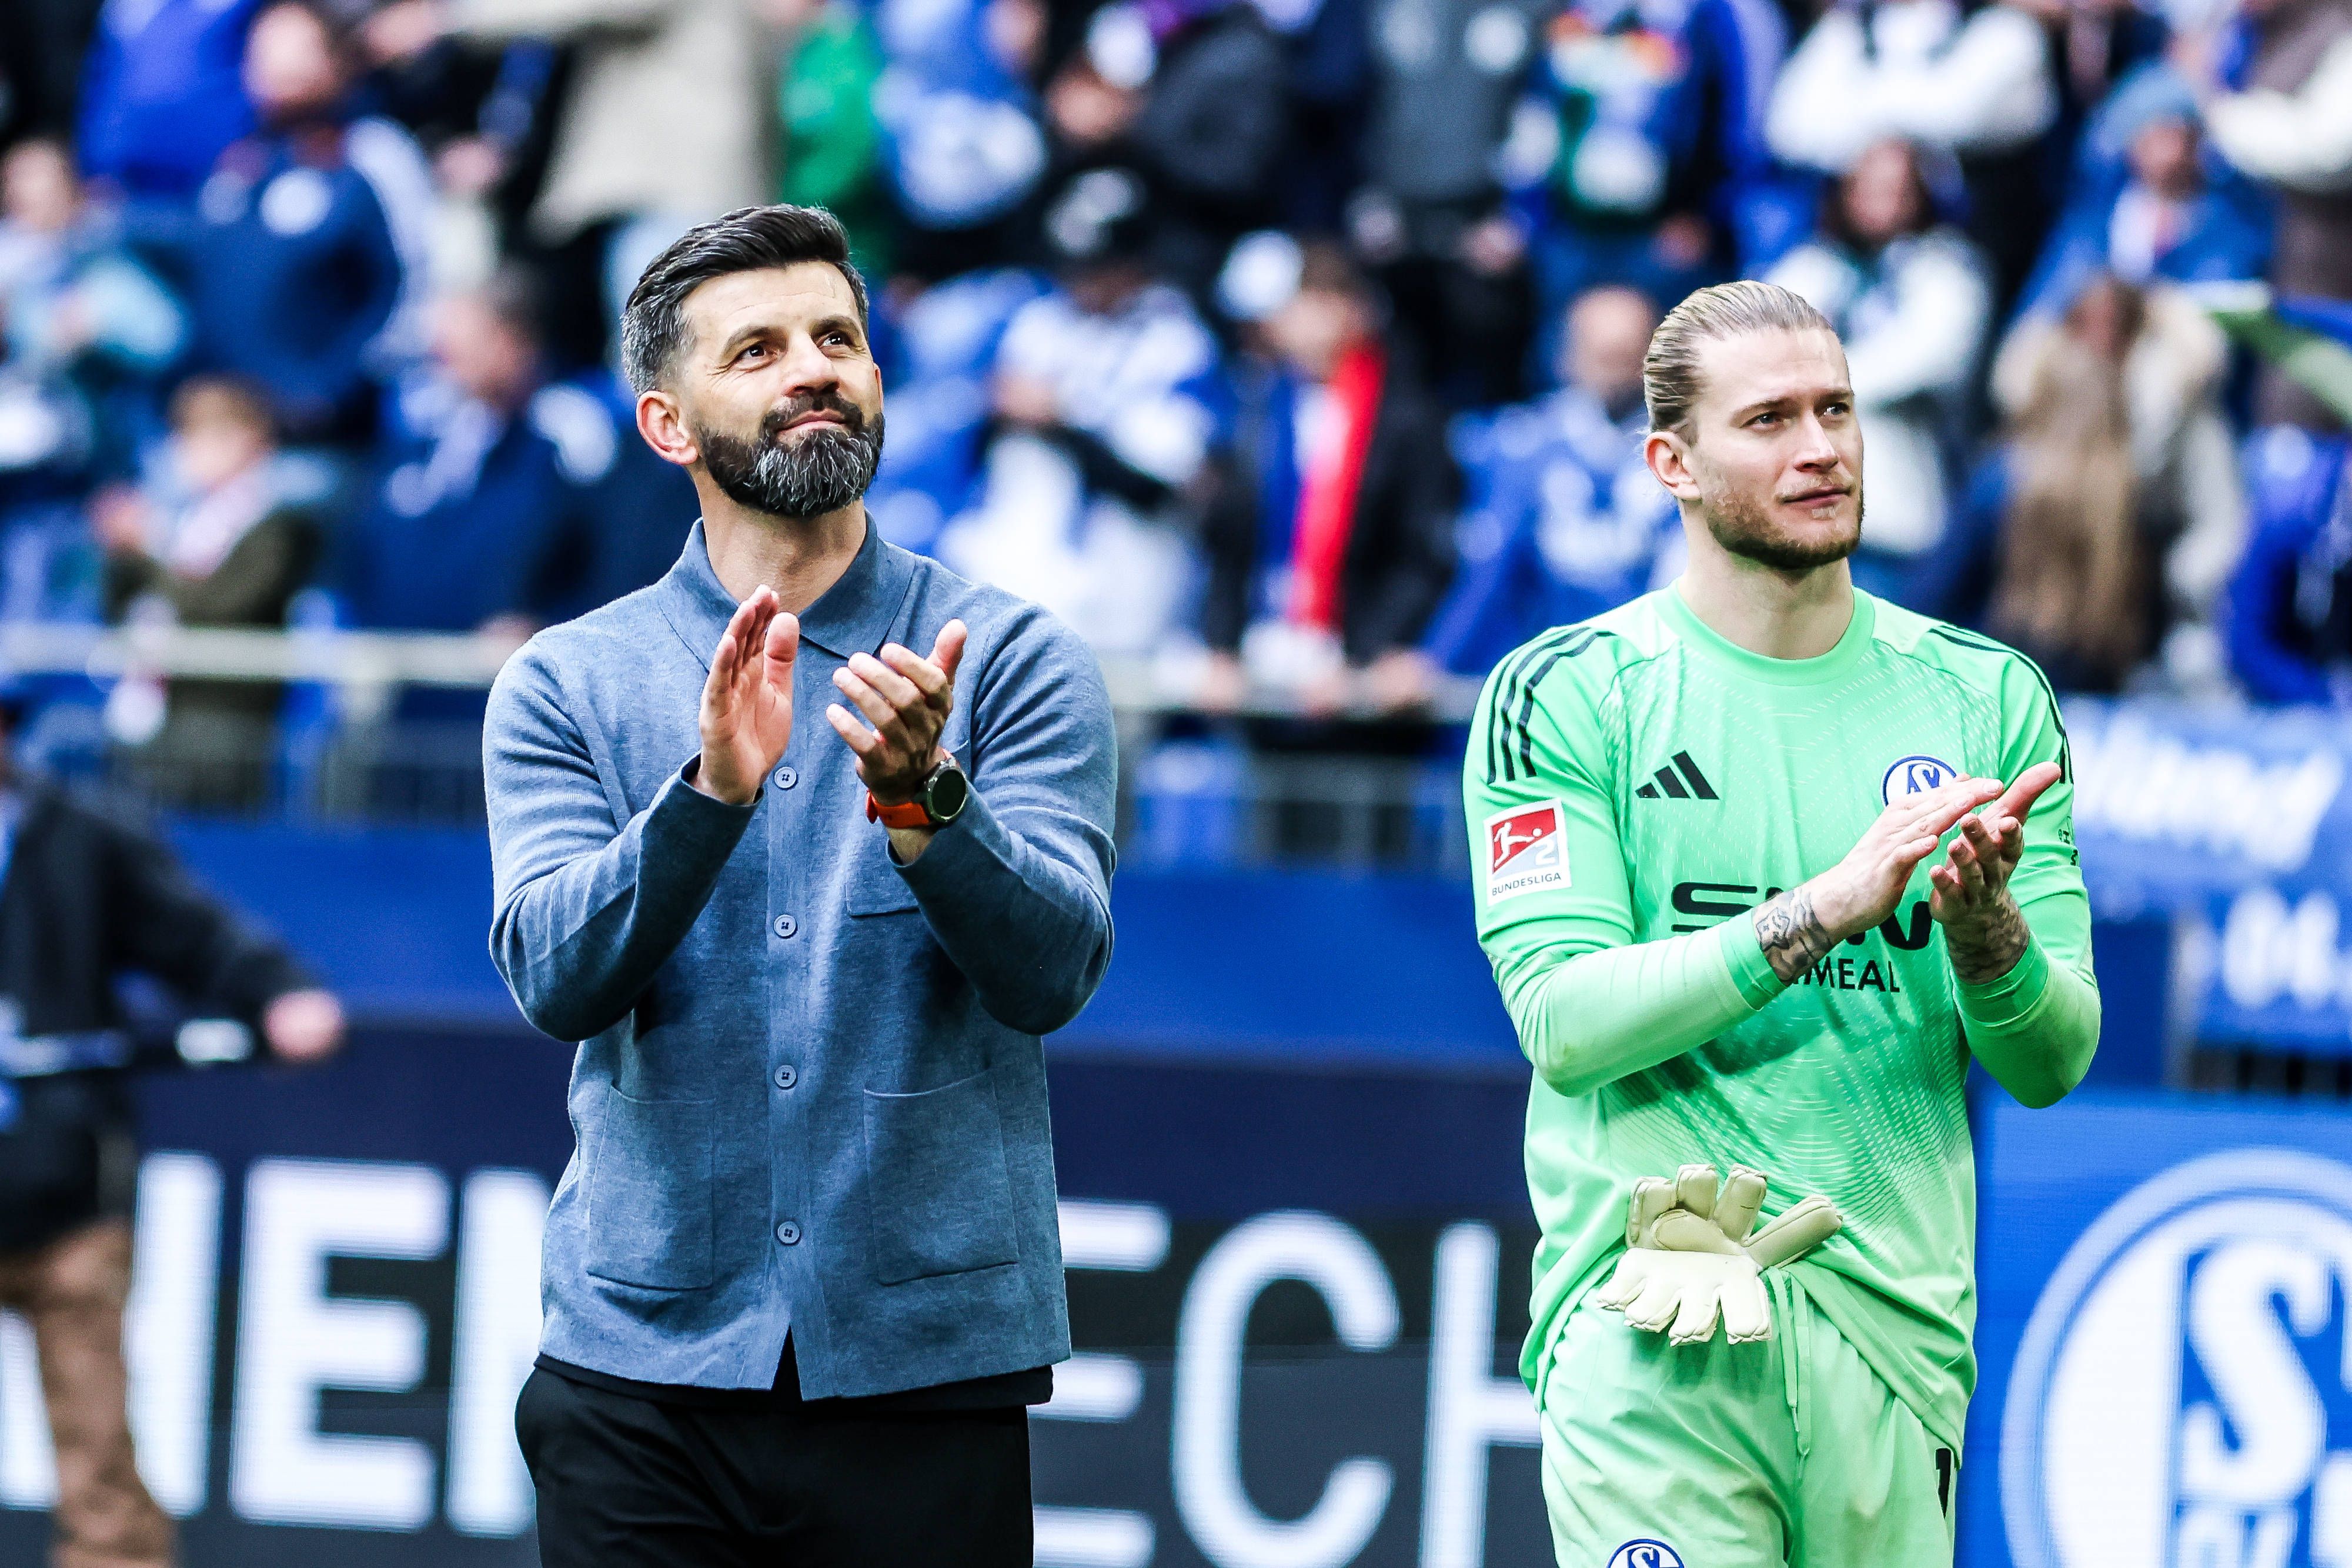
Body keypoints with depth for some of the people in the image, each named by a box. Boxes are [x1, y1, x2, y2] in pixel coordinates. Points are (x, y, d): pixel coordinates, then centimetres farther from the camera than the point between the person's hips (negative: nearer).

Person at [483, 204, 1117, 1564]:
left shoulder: (1011, 659, 3)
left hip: (926, 1364, -1)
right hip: (643, 1369, 1)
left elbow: (1050, 970, -9)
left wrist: (920, 801, -26)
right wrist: (713, 790, -23)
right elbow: (558, 978, -8)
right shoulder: (567, 686, 6)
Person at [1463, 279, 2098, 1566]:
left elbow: (2052, 1063, 8)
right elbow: (1564, 1024, -10)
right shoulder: (1569, 697, 1)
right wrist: (1824, 908, -19)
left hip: (1898, 1321, 4)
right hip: (1654, 1338, -4)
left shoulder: (1986, 698, 12)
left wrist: (1981, 928, -14)